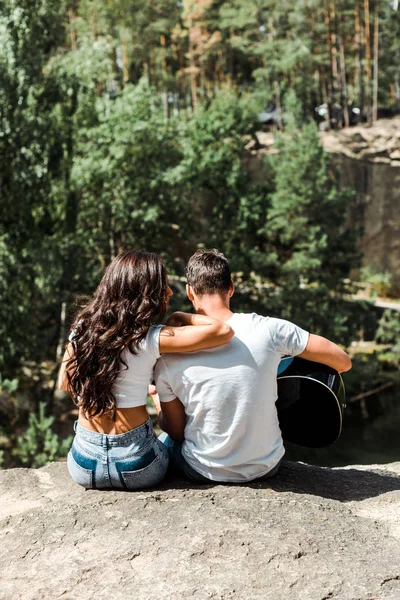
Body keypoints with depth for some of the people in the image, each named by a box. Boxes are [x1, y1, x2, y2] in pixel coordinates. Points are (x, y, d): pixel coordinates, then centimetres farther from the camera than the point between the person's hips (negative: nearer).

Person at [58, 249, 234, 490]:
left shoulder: (83, 328, -3)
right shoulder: (152, 339, -17)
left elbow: (64, 382, 10)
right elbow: (224, 331, -21)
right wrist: (184, 317, -3)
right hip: (137, 468, -3)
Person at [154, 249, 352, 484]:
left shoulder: (170, 358, -17)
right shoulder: (268, 330, -19)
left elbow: (176, 431, -4)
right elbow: (344, 362, -11)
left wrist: (158, 402, 18)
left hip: (204, 473, 0)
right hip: (266, 467, 0)